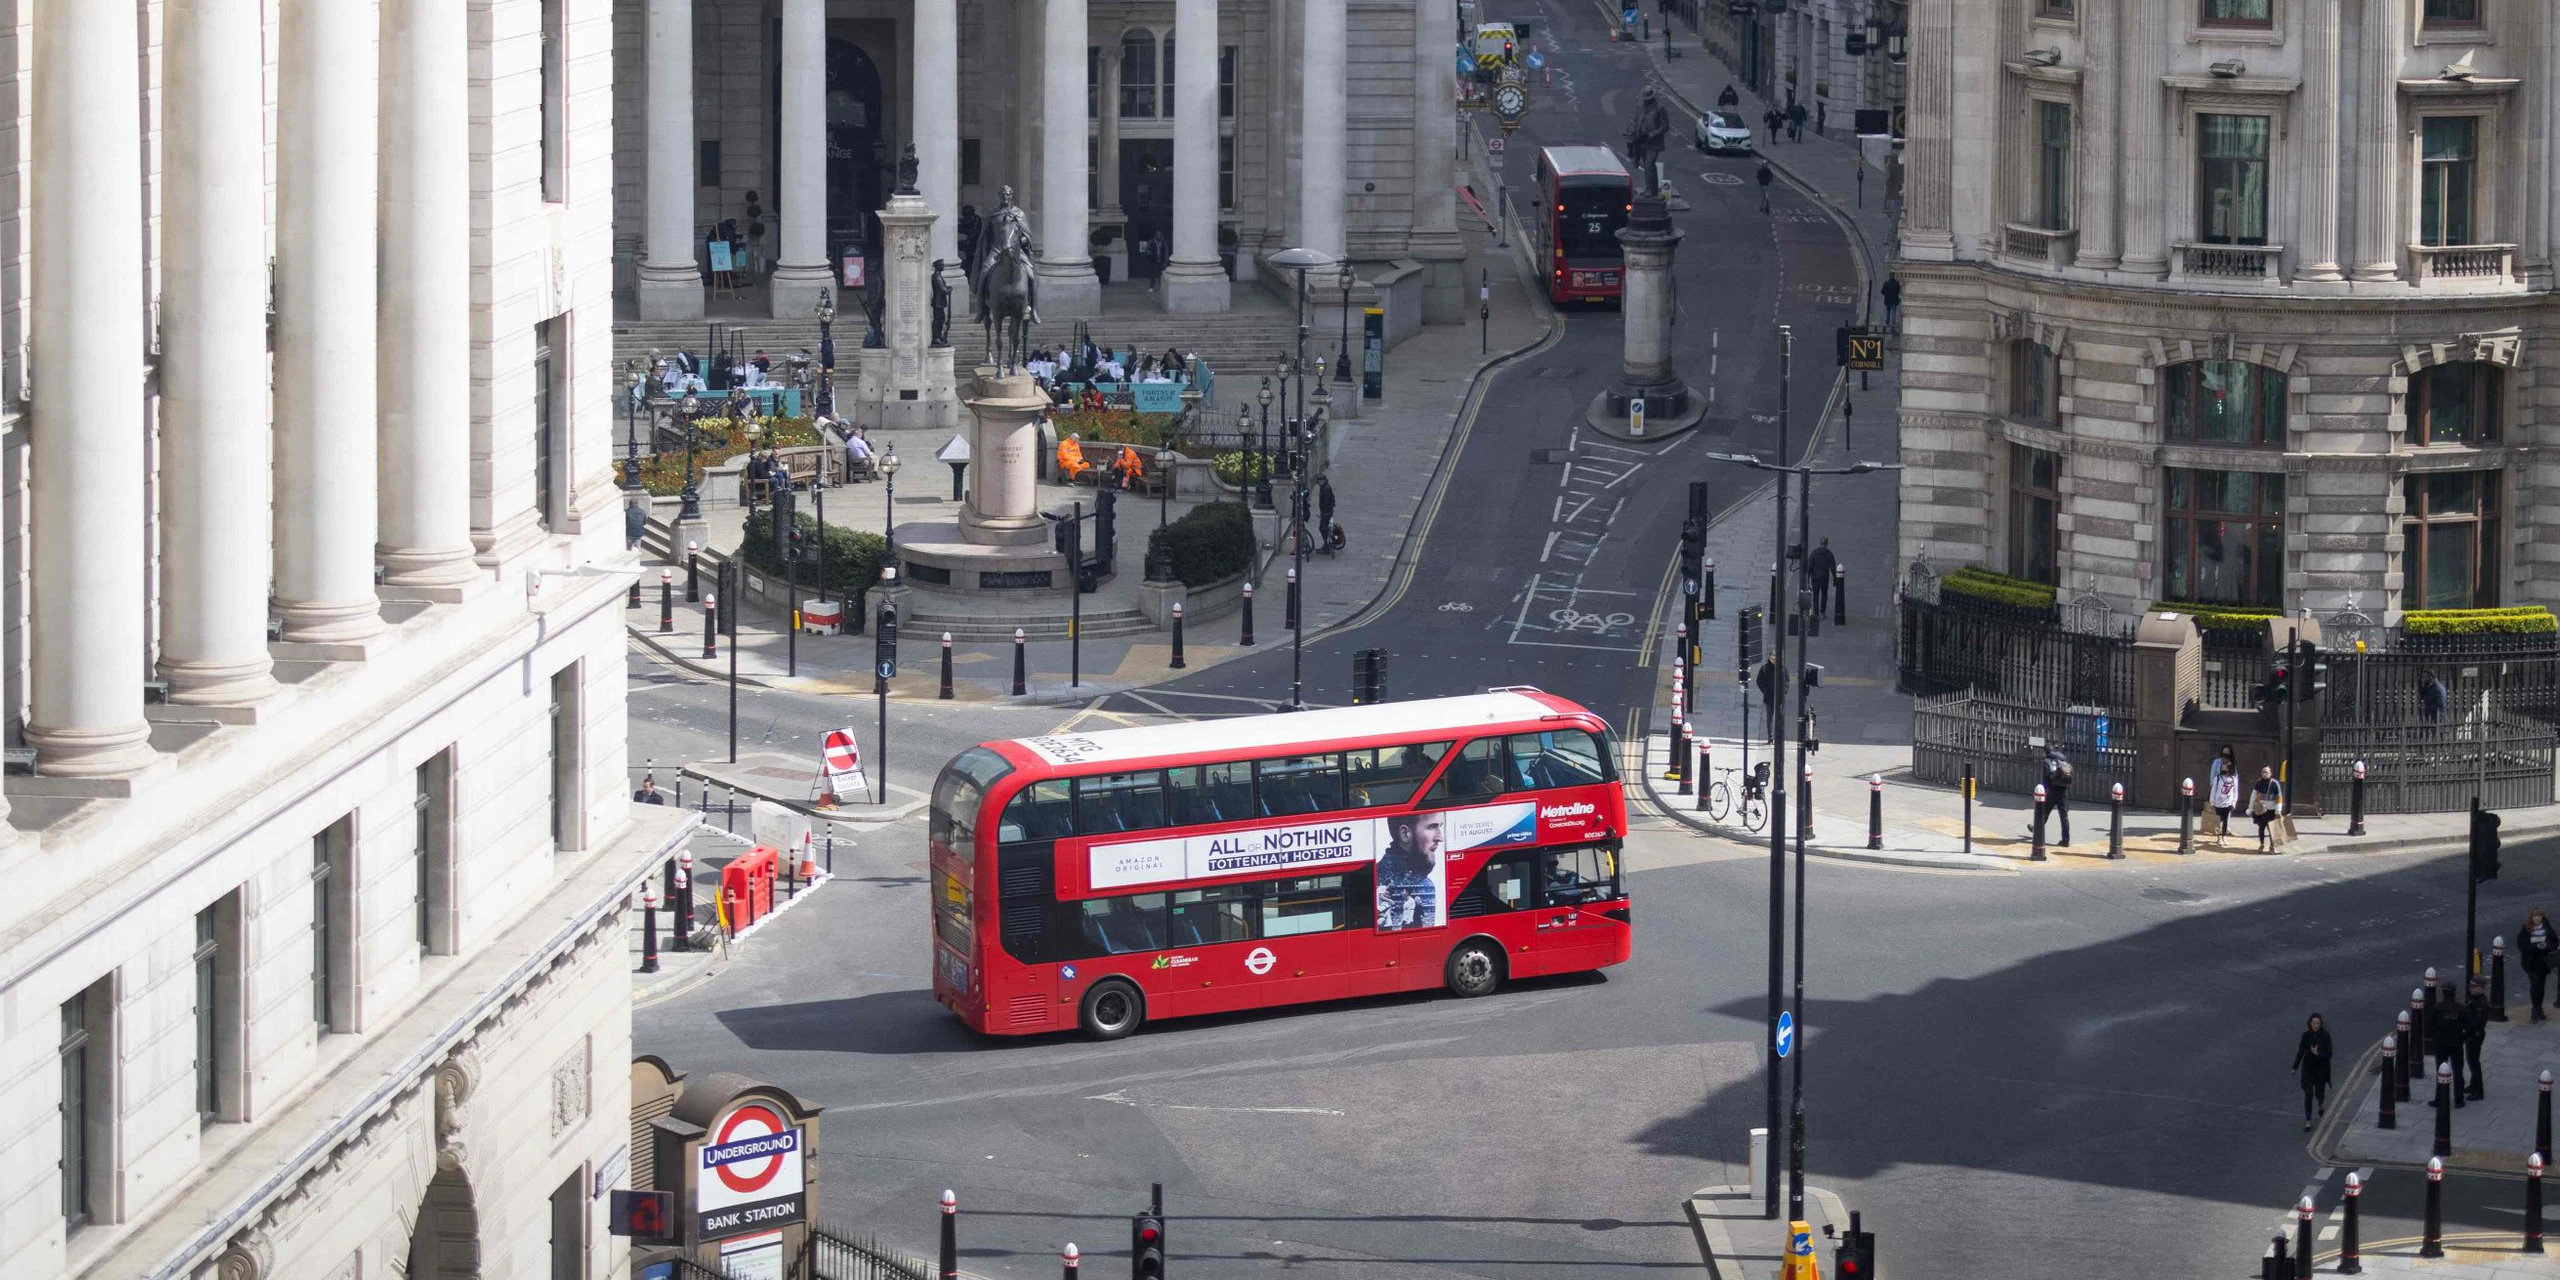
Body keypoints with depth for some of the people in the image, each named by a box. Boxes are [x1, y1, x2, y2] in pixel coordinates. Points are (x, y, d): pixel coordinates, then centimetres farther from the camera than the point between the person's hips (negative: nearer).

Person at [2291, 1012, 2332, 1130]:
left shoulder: (2325, 1036, -11)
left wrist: (2318, 1054, -29)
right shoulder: (2306, 1035, -6)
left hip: (2321, 1069, -1)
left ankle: (2320, 1104, 47)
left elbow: (2330, 1054, -12)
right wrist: (2295, 1067, 6)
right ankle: (2308, 1121, 2)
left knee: (2319, 1093, 9)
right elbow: (2300, 1052, 3)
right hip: (2308, 1068, 1)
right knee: (2308, 1094, -5)